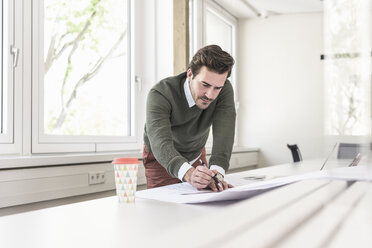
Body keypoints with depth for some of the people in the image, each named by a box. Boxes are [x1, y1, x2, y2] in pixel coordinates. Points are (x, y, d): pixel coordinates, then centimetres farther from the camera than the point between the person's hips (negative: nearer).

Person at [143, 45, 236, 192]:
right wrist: (188, 173, -64)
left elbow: (224, 131, -35)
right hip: (160, 159, -3)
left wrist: (217, 172, -53)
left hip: (196, 156, 3)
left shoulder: (225, 90, -23)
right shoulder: (160, 94, -33)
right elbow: (161, 143, -46)